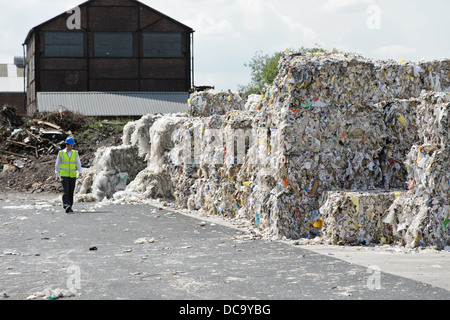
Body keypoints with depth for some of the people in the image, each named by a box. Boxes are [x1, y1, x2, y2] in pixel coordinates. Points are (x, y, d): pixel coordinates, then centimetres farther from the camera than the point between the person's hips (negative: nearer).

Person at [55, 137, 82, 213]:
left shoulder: (75, 153, 5)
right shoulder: (61, 153, 0)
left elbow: (78, 164, 2)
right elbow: (57, 165, 6)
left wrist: (80, 173, -14)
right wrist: (57, 175, 4)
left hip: (72, 175, 3)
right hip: (64, 175, -3)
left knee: (71, 192, 4)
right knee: (66, 190, -16)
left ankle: (69, 207, 11)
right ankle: (66, 206, -26)